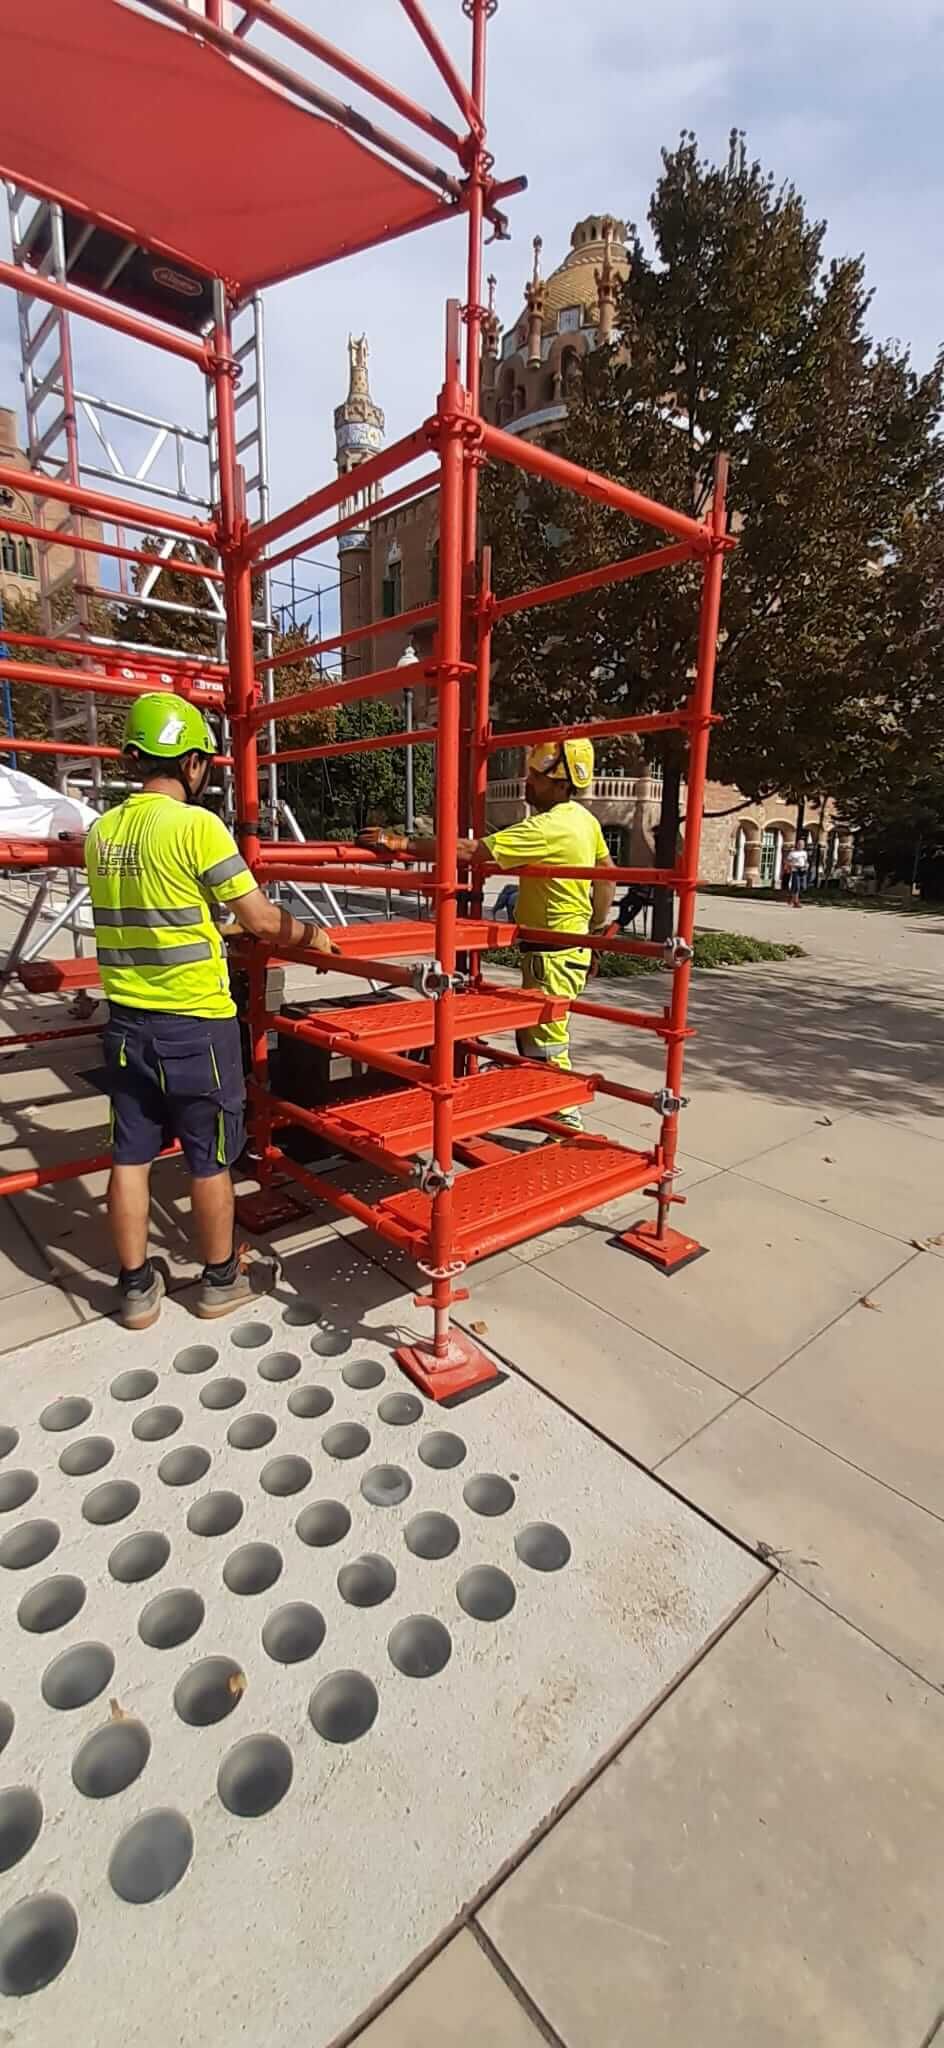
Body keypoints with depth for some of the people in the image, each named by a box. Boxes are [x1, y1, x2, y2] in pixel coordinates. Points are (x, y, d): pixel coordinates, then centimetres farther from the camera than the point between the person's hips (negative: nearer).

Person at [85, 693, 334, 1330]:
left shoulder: (102, 831, 7)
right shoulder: (196, 825, -14)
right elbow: (261, 920, -12)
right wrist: (310, 933, 7)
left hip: (127, 1020, 6)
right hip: (195, 1023, -6)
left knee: (130, 1156, 13)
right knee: (210, 1159, 9)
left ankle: (136, 1287, 26)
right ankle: (221, 1279, 26)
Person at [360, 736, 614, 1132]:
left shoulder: (550, 827, -23)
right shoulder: (584, 819, 7)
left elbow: (471, 850, -28)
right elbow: (606, 874, 18)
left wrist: (403, 843, -25)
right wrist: (593, 928, 23)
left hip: (553, 954, -10)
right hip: (572, 946, 10)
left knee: (546, 1045, 1)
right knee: (532, 1036, 20)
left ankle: (568, 1126, 14)